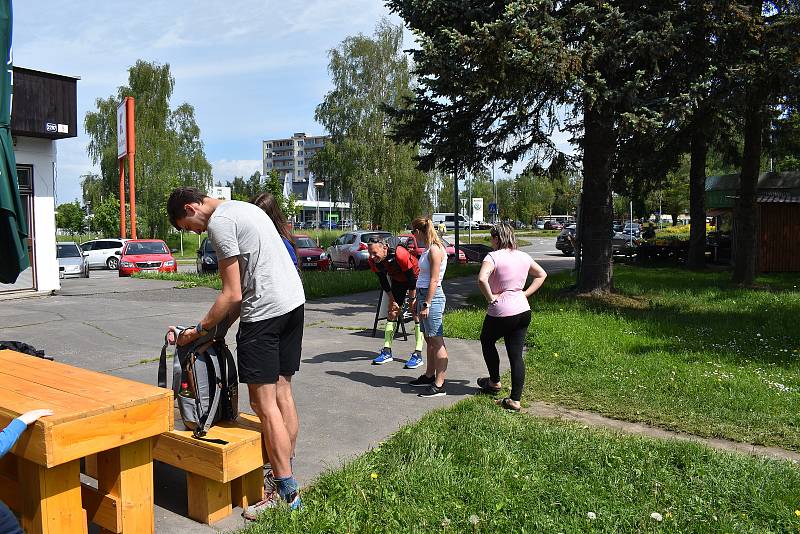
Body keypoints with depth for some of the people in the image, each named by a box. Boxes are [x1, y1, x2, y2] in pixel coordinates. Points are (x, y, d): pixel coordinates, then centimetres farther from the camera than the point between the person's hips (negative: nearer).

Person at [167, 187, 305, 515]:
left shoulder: (219, 222, -9)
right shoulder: (245, 208, 20)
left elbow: (232, 295, -12)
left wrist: (199, 330, -1)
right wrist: (221, 324, 18)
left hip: (264, 311, -10)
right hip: (294, 301, 10)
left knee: (264, 402, -2)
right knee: (283, 393, 14)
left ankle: (287, 492, 5)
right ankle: (285, 474, 23)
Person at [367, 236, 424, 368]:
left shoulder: (400, 255, -39)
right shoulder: (373, 261, -21)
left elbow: (412, 278, -27)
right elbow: (383, 282, -6)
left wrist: (412, 299, -18)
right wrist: (392, 300, -5)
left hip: (415, 278, -6)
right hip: (398, 280, 6)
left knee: (417, 313, -11)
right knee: (392, 312, 4)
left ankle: (418, 355, -10)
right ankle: (387, 351, 11)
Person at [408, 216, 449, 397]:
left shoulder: (435, 250, -14)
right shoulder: (428, 249, 15)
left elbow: (434, 281, -19)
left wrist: (426, 304, -20)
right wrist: (419, 302, 21)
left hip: (432, 297, -10)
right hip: (423, 295, 10)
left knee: (436, 341, -7)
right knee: (429, 340, 18)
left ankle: (439, 385, -4)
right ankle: (429, 376, 29)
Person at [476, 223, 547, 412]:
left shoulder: (493, 256, -13)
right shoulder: (523, 256, 8)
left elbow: (482, 279, -29)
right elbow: (541, 274, 21)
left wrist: (490, 297, -15)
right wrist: (526, 293, 13)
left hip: (501, 312, -6)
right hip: (523, 311, 6)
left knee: (487, 341, 23)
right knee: (516, 355, 8)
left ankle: (495, 382, 34)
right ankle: (515, 400, 10)